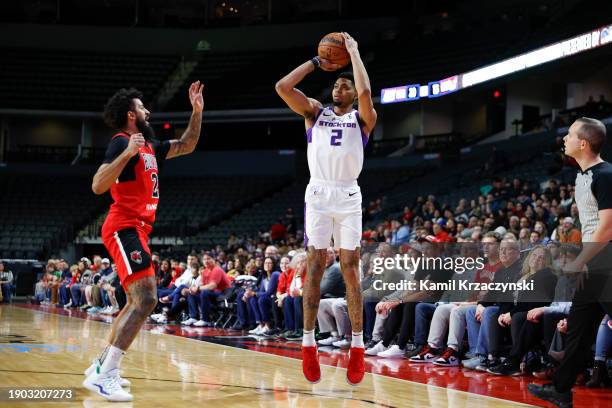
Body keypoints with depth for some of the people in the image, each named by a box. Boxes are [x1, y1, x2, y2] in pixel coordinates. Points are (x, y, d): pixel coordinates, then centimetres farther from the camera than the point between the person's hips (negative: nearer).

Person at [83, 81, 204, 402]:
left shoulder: (150, 146, 17)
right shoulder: (122, 142, -11)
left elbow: (186, 146, 29)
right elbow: (98, 186, -21)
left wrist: (197, 111, 19)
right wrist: (127, 153, -30)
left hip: (136, 230, 11)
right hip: (125, 228, -11)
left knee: (139, 302, 18)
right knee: (146, 300, -22)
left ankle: (102, 364, 23)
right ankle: (103, 375, -25)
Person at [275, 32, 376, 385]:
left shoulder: (363, 118, 7)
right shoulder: (315, 111, 13)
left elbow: (365, 92, -16)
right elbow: (282, 87, 0)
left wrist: (354, 51, -6)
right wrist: (317, 62, 4)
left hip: (349, 196, -1)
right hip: (318, 193, 1)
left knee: (350, 268, -2)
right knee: (315, 266, -1)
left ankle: (358, 346, 1)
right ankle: (309, 345, 2)